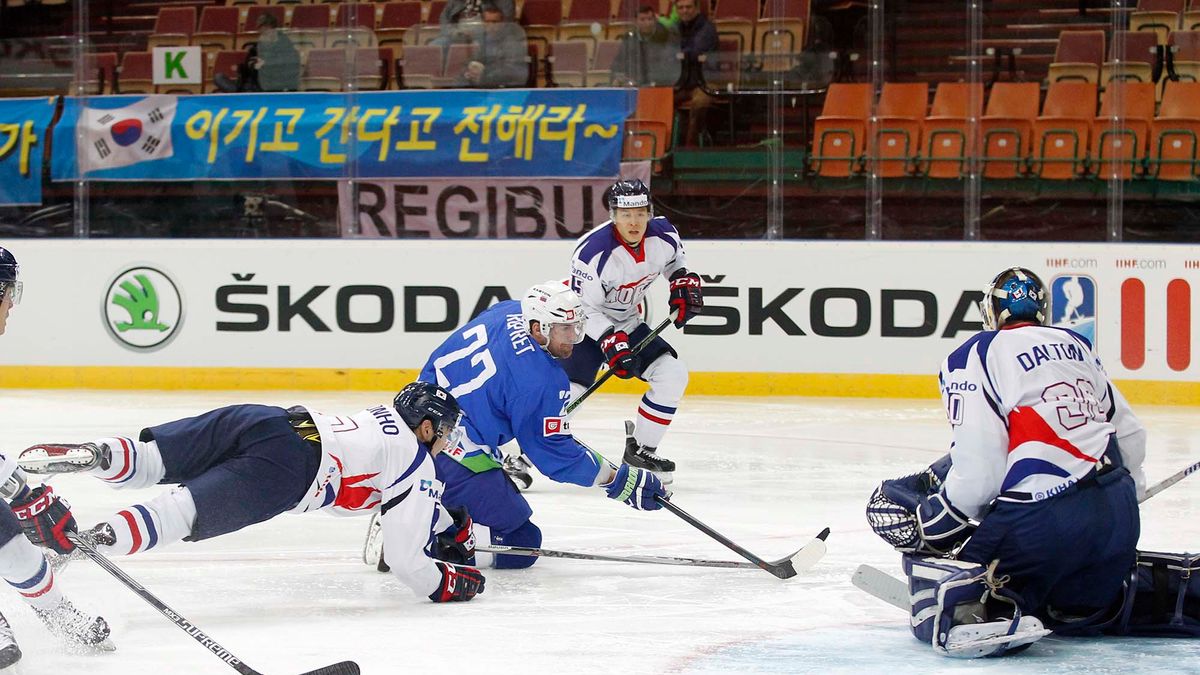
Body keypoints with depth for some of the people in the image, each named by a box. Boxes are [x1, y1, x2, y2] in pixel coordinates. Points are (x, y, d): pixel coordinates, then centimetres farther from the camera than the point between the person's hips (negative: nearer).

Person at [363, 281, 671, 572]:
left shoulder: (507, 311, 3)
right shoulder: (543, 382, -21)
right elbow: (555, 456, -14)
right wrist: (621, 480, -7)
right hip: (457, 460, -10)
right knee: (521, 544, -3)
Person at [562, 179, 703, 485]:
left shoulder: (663, 234, -12)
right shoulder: (595, 251, -30)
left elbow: (674, 257, 15)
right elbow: (585, 308, -25)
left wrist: (684, 282, -1)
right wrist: (611, 343, -32)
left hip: (626, 323, 6)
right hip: (584, 323, -6)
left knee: (673, 374, -4)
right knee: (569, 391, -21)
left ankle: (640, 448, 9)